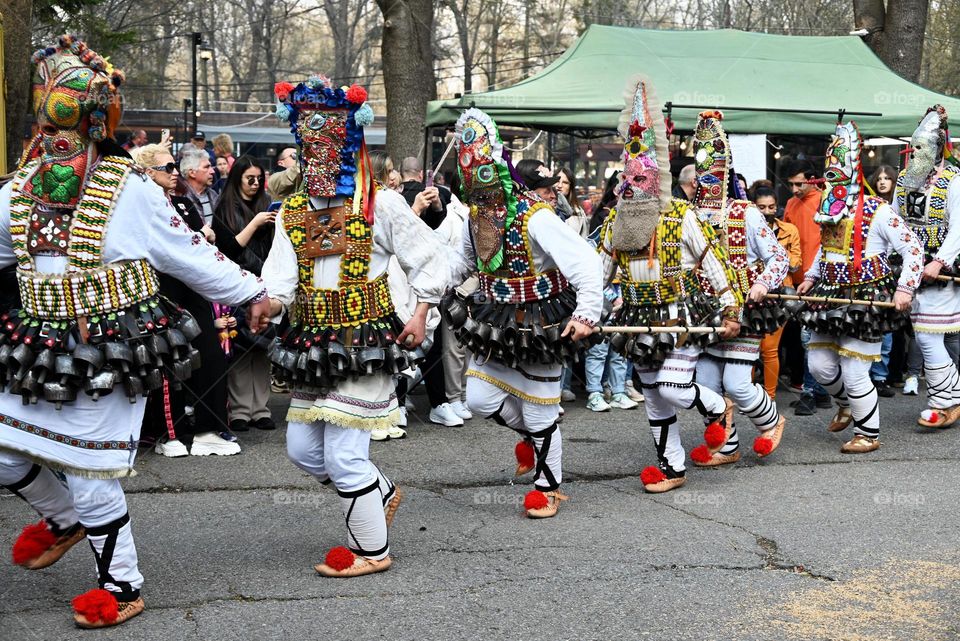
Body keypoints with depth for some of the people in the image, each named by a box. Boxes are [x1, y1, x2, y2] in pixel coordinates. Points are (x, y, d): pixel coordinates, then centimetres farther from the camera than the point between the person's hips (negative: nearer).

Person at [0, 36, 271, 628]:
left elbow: (191, 255, -1)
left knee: (92, 479, -1)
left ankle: (122, 587, 19)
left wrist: (250, 292, 3)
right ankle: (64, 519, 42)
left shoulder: (131, 190, -8)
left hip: (110, 356, -6)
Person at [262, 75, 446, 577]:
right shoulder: (291, 212, 9)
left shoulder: (381, 205, -4)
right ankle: (382, 494, 36)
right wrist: (272, 298, -28)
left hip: (366, 341, -7)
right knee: (302, 448, 12)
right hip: (314, 346, 7)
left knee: (344, 454, -8)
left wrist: (421, 313, -6)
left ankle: (372, 550, 12)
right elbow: (281, 269, -7)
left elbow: (427, 260, 3)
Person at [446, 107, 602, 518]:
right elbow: (464, 262, 20)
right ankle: (530, 435, 35)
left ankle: (549, 487, 23)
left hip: (539, 325, -7)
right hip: (496, 323, 7)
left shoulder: (534, 216, -23)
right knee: (480, 399, 6)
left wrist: (587, 314, -36)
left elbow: (585, 261, -29)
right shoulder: (476, 215, 2)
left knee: (539, 414, 3)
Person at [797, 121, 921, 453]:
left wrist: (905, 288, -21)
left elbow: (913, 248, -12)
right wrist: (811, 277, 17)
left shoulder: (878, 211, -11)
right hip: (830, 298, 7)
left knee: (854, 373, -5)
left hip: (865, 301, -7)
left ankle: (868, 433, 13)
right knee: (819, 365, 10)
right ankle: (847, 405, 39)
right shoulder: (829, 211, 11)